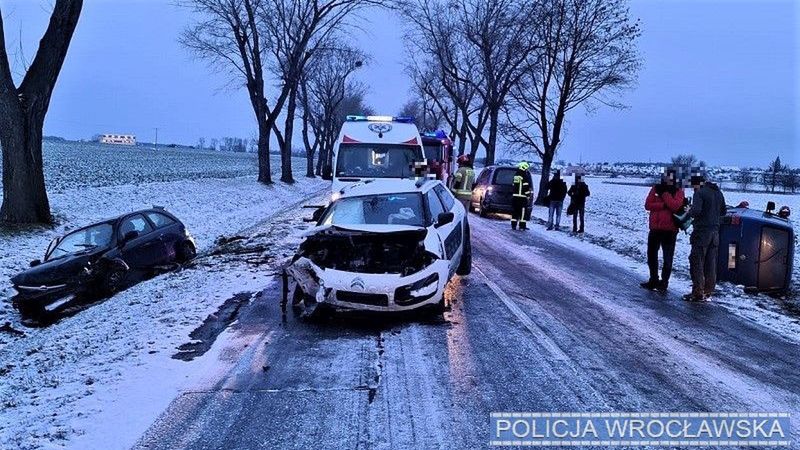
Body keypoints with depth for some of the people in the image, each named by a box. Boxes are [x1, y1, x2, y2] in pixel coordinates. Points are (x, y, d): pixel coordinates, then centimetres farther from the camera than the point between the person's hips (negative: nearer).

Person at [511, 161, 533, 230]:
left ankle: (513, 225, 9)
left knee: (514, 211, 9)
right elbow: (526, 187, -14)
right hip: (522, 197, -7)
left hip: (515, 196, 7)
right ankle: (522, 225, -1)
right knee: (522, 211, -2)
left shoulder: (516, 175, 14)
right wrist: (528, 195, -7)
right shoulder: (525, 176, -10)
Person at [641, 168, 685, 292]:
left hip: (670, 230, -4)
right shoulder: (656, 189, 6)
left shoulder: (678, 192, -1)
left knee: (668, 258, 1)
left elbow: (675, 206, -19)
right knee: (651, 256, 14)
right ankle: (653, 280, 27)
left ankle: (664, 282, 10)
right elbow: (648, 205, -5)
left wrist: (665, 193, -16)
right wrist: (663, 205, -14)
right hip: (655, 228, 4)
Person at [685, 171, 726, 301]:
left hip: (702, 231, -8)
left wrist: (690, 212, -5)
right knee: (711, 263, 12)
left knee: (697, 262, -4)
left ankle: (698, 292, -6)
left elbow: (696, 210, -24)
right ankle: (708, 290, 17)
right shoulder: (718, 192, 13)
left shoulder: (699, 193, -13)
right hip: (715, 231, 8)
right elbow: (723, 211, 20)